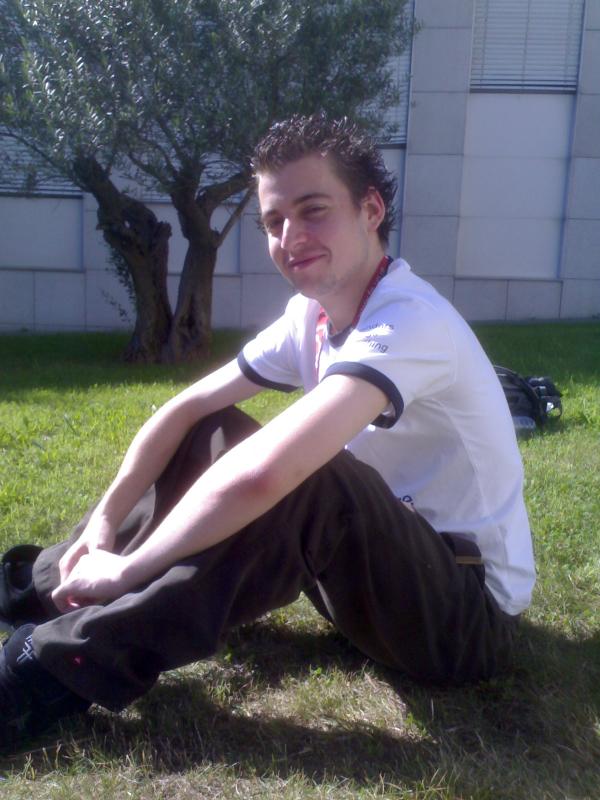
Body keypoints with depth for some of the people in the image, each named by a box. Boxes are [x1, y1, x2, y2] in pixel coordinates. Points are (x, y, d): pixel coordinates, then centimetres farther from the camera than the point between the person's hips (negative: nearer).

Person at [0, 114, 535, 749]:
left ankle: (61, 665, -21)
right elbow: (188, 407, 1)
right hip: (390, 563, 8)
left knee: (295, 475, -34)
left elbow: (262, 475, -38)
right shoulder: (314, 313, 0)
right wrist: (106, 520, -9)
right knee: (210, 436, 2)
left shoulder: (408, 321, -26)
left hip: (469, 613, -7)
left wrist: (127, 568, -25)